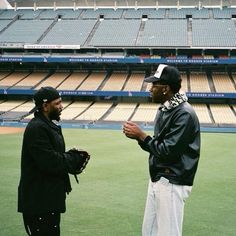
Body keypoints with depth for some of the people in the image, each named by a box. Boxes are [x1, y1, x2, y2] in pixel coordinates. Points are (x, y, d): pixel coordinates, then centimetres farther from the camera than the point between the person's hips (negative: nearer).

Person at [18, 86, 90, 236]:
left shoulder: (48, 125, 14)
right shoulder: (36, 128, -19)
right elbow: (50, 162, -26)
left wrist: (74, 157, -3)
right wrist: (75, 157, -12)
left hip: (50, 195, 10)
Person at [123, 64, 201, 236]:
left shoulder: (184, 114, -19)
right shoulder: (164, 109, 11)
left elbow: (168, 151, -23)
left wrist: (141, 135, -14)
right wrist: (138, 136, -2)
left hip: (172, 183, -9)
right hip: (157, 180, 10)